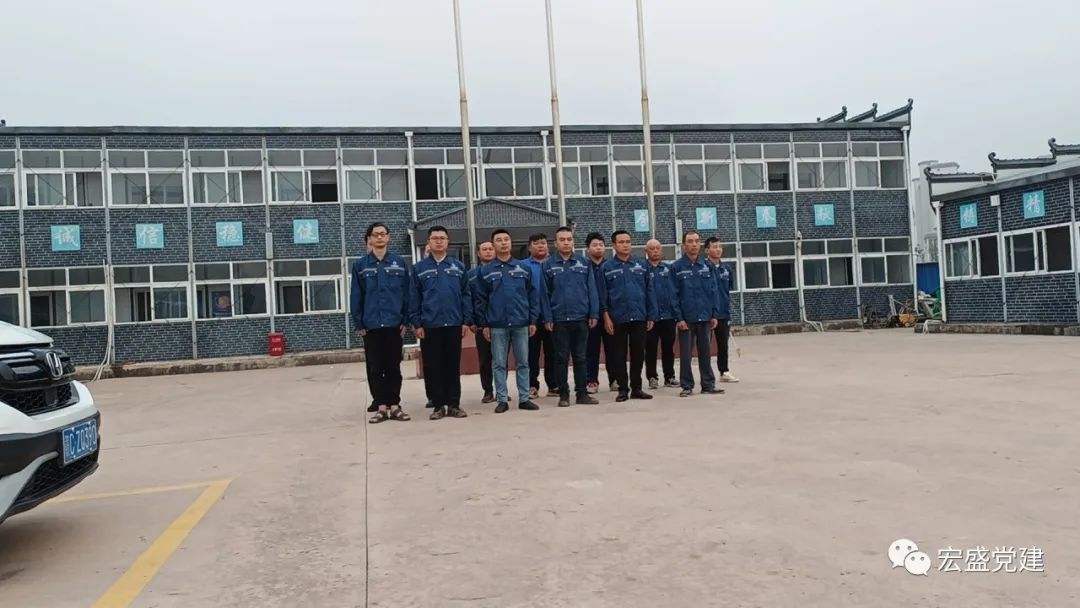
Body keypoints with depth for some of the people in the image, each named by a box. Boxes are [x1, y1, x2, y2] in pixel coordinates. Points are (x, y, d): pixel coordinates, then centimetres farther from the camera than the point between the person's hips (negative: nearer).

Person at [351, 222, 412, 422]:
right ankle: (381, 406, 12)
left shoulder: (400, 263, 3)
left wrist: (405, 320, -3)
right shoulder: (360, 265, 2)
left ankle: (394, 405, 13)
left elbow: (407, 293, 2)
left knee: (393, 367, 6)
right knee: (375, 368, 5)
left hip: (394, 323, 0)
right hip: (371, 324, 0)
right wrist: (359, 323, -2)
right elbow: (356, 296, 2)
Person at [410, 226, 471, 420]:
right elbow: (414, 297, 2)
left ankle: (454, 404, 13)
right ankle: (438, 405, 13)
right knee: (433, 367, 4)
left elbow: (465, 294, 6)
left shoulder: (458, 266, 7)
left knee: (453, 366, 6)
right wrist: (416, 323, -4)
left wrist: (467, 320, -1)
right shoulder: (419, 268, 4)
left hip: (454, 324, 1)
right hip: (429, 325, -1)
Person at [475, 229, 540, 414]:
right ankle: (502, 400, 12)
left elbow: (532, 295, 6)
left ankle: (524, 398, 14)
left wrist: (533, 320, 1)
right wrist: (484, 324, -2)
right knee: (499, 364, 4)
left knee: (523, 363, 6)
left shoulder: (524, 268, 5)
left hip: (521, 323, 1)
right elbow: (481, 299, 3)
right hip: (497, 325, -1)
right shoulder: (485, 270, 3)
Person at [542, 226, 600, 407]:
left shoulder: (583, 263, 5)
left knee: (580, 357, 9)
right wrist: (548, 318, -6)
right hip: (559, 319, -2)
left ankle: (582, 393, 17)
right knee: (561, 358, 5)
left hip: (581, 318, 2)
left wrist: (594, 314, -2)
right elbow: (545, 293, -1)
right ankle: (563, 394, 14)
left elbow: (591, 290, 4)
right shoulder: (548, 265, 1)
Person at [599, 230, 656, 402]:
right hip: (618, 318, -2)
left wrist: (651, 316, 1)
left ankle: (636, 388, 19)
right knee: (619, 355, 5)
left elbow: (649, 290, 6)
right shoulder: (607, 267, 1)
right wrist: (606, 317, -8)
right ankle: (623, 389, 15)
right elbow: (603, 294, -1)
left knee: (638, 353, 7)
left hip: (639, 317, 2)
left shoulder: (642, 264, 6)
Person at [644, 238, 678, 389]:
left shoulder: (668, 269, 8)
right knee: (650, 349, 4)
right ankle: (652, 377, 13)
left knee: (668, 348, 10)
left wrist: (675, 310, -5)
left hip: (668, 315, 3)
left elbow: (674, 291, 4)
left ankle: (670, 376, 19)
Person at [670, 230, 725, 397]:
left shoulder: (707, 265, 6)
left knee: (705, 352, 10)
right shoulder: (676, 267, -4)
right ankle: (687, 386, 12)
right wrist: (679, 318, -11)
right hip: (686, 318, -3)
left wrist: (714, 315, 2)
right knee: (686, 354, 4)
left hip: (705, 316, 3)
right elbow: (674, 295, -6)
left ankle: (708, 384, 17)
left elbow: (713, 291, 7)